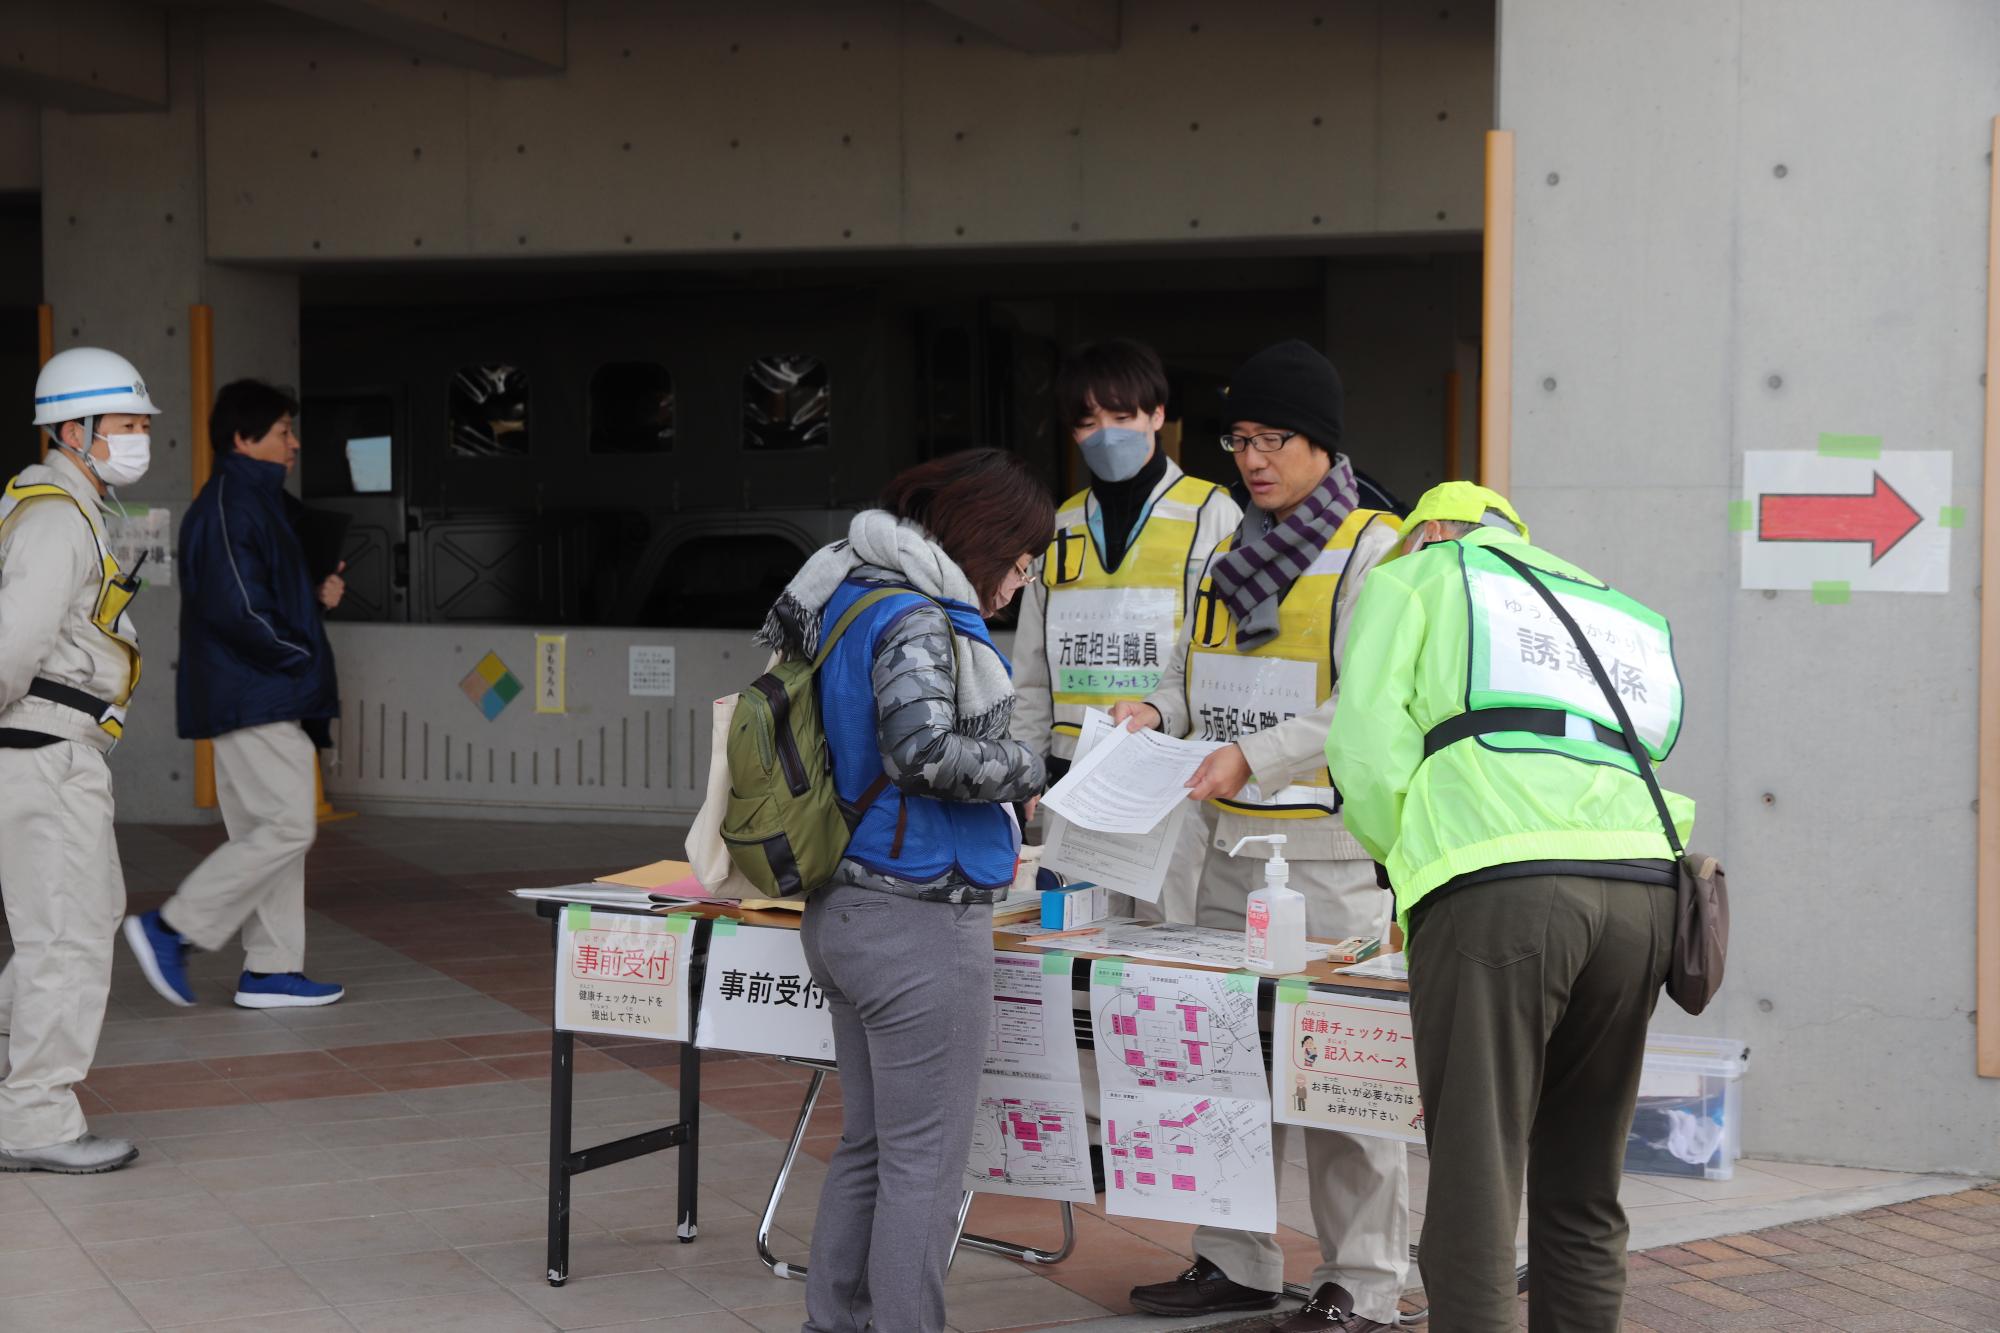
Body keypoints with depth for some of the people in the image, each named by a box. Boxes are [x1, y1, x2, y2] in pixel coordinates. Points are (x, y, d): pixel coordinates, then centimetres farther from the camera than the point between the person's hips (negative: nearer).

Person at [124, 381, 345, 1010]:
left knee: (269, 830, 11)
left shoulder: (256, 502, 18)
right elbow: (235, 609, -22)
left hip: (271, 699, 11)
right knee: (286, 828, -11)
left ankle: (272, 970, 14)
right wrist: (300, 655, -12)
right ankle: (171, 928, -5)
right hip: (254, 699, -11)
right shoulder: (227, 507, -14)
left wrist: (318, 598, 7)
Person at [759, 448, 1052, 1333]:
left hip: (846, 912, 10)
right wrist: (1026, 769, -13)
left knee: (868, 1144, 16)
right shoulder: (917, 620, -16)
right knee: (925, 1158, -2)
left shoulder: (851, 598, 12)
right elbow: (923, 747, -27)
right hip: (919, 921, -10)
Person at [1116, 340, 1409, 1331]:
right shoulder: (1234, 551, 16)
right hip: (1232, 847, 8)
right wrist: (1157, 712, 1)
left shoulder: (1373, 552, -8)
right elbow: (1195, 663, 22)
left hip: (1331, 850, -8)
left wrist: (1254, 756, -24)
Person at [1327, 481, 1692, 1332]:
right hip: (1641, 887, 5)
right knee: (1584, 1189, 15)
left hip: (1498, 887, -5)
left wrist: (1399, 855, 19)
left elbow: (1369, 739, 3)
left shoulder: (1415, 577, 18)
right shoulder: (1616, 614, 34)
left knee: (1476, 1178, -5)